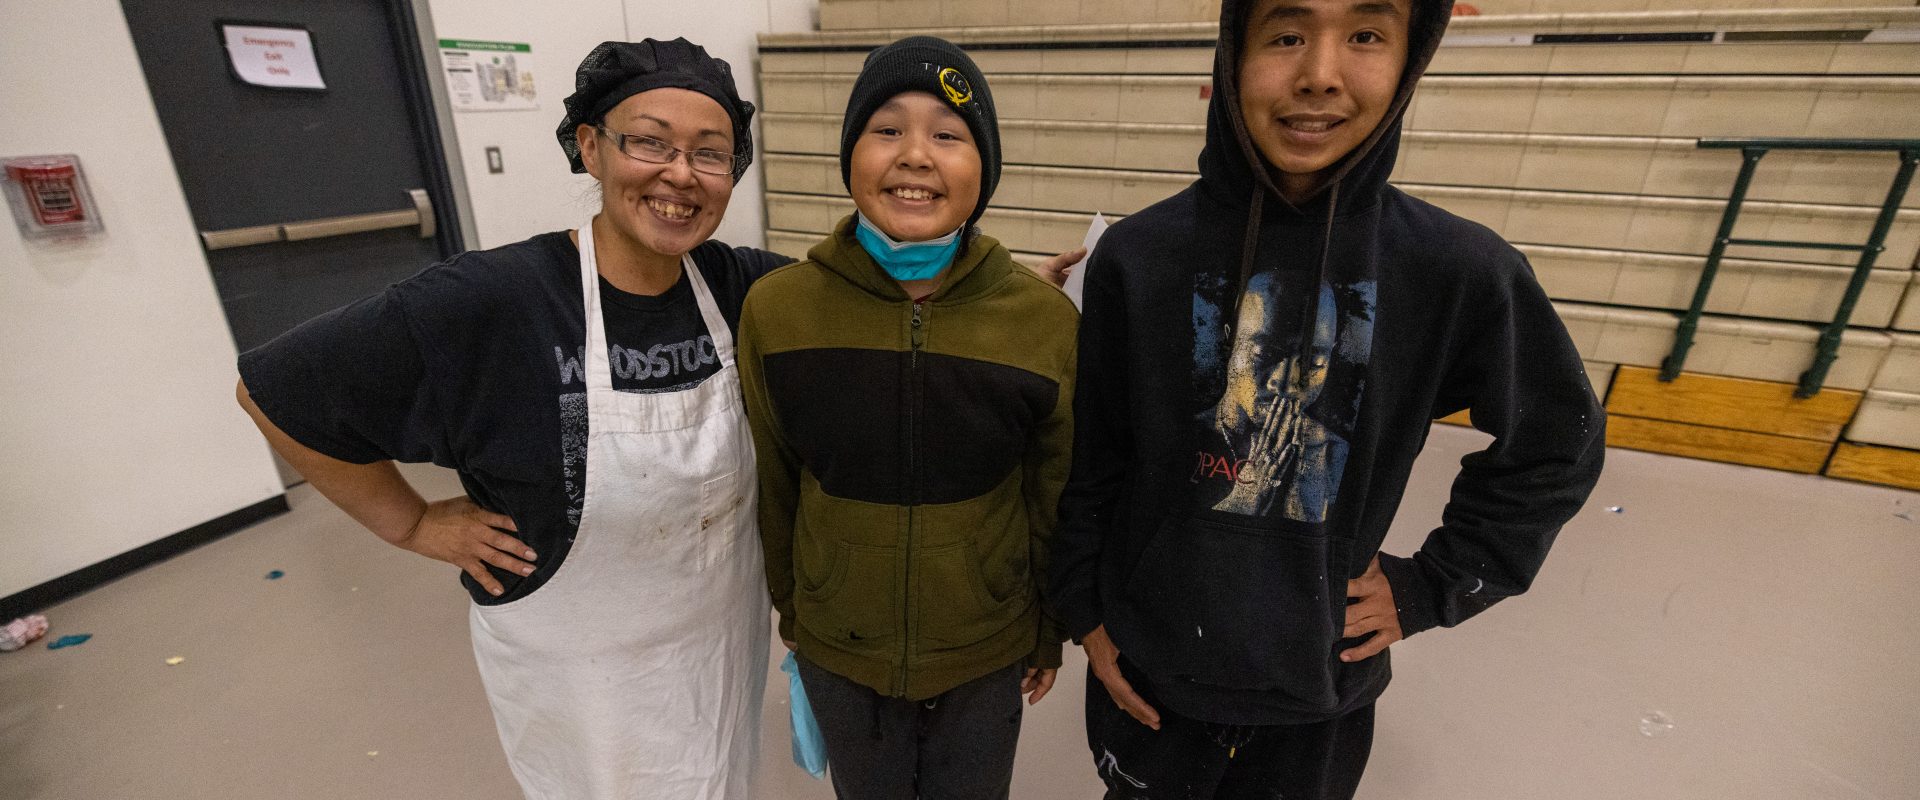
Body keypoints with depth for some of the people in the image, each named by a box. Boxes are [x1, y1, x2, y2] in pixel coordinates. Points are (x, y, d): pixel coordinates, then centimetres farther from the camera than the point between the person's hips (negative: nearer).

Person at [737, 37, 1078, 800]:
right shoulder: (774, 308, -14)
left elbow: (1056, 496, -4)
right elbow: (772, 482, -2)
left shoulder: (1047, 318, -16)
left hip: (989, 653, 0)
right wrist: (787, 601, 10)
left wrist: (1050, 632, 6)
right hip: (837, 650, 1)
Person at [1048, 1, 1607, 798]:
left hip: (1323, 684, 1)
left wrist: (1430, 587, -1)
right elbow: (1087, 456, -6)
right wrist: (1082, 608, 0)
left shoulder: (1459, 270, -13)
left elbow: (1555, 441, 3)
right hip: (1145, 669, 0)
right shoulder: (1139, 255, -15)